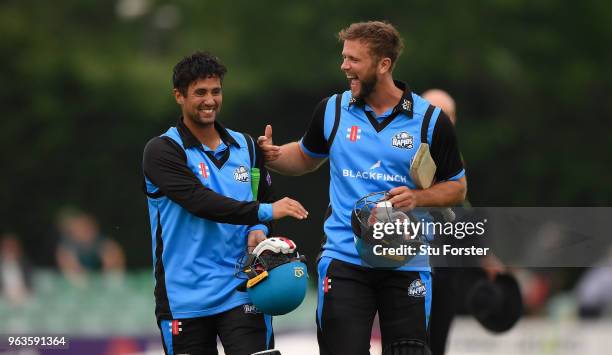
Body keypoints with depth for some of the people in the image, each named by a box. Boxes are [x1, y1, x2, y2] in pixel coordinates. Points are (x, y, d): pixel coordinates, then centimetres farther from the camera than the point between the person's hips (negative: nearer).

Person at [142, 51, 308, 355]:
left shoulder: (246, 147, 13)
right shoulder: (162, 151, -4)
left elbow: (264, 200, 20)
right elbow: (200, 201, -18)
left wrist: (258, 230, -4)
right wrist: (265, 211, -25)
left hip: (241, 292, 3)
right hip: (185, 298, -3)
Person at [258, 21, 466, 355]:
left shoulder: (431, 120, -2)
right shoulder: (332, 110, 4)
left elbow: (457, 187, 5)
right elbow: (307, 157, 21)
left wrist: (417, 197, -13)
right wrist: (274, 155, 0)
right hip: (345, 261, 1)